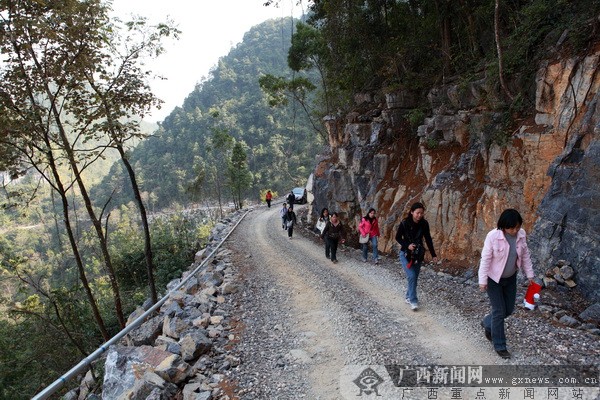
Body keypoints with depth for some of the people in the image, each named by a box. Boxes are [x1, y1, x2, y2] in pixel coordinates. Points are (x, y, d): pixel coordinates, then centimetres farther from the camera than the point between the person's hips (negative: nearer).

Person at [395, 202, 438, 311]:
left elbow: (428, 239, 2)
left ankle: (408, 297, 26)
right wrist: (407, 245, -22)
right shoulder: (405, 223, -16)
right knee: (412, 276, -14)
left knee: (415, 277, 8)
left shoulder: (424, 224, -8)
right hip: (406, 254, -3)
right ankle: (413, 301, -4)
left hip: (418, 254, 4)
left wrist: (433, 255, 1)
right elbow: (398, 237, -6)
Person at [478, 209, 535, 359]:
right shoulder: (493, 236, -26)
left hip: (511, 278, 6)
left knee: (509, 309, 13)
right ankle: (500, 346, 16)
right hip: (494, 279, -5)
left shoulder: (521, 234, -11)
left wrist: (529, 274, 7)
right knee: (499, 311, 0)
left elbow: (525, 255, 3)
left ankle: (487, 323, 41)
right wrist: (483, 280, -17)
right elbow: (485, 259, -19)